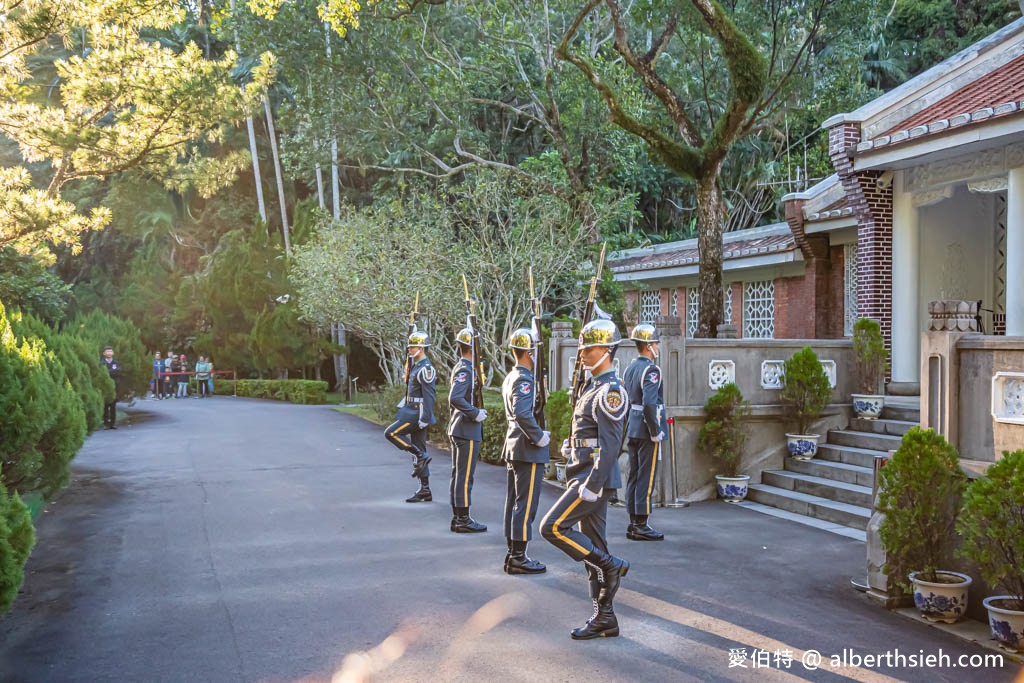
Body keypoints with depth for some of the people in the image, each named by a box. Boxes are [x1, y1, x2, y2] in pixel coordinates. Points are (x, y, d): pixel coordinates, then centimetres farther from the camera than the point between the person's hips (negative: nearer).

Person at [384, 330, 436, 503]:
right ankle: (424, 491, 11)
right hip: (412, 413, 10)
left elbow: (429, 395, -19)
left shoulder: (426, 369, -14)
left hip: (417, 414, -10)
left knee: (391, 433, -13)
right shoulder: (416, 366, 16)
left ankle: (421, 456, -8)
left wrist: (424, 419, -22)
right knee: (418, 450, 8)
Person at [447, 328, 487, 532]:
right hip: (467, 431, -10)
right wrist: (476, 413, -21)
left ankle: (457, 517, 20)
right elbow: (455, 398, -28)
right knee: (465, 476, -5)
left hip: (457, 429, 10)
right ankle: (463, 520, 0)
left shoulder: (460, 368, 13)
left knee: (458, 474, 13)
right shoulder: (465, 370, -17)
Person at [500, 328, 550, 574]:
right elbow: (522, 413, -30)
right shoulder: (524, 379, -17)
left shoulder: (510, 378, 14)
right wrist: (539, 437, -20)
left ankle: (513, 554, 20)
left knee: (513, 502, 13)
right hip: (529, 451, -10)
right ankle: (519, 557, -1)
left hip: (513, 447, 10)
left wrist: (537, 433, 15)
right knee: (526, 504, -5)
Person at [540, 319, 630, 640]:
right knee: (591, 545, 10)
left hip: (595, 479, -10)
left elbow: (610, 445, -21)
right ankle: (604, 619, 16)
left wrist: (591, 485, -24)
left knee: (552, 527, -12)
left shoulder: (610, 391, -15)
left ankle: (610, 565, -2)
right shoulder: (593, 386, 16)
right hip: (586, 477, 10)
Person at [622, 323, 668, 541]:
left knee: (634, 476, 12)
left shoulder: (629, 368, 12)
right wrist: (655, 432, -18)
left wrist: (630, 426, 20)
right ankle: (641, 525, 1)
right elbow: (649, 403, -26)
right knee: (646, 478, -3)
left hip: (632, 430, 9)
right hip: (646, 431, -9)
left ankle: (633, 523, 17)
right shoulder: (651, 370, -16)